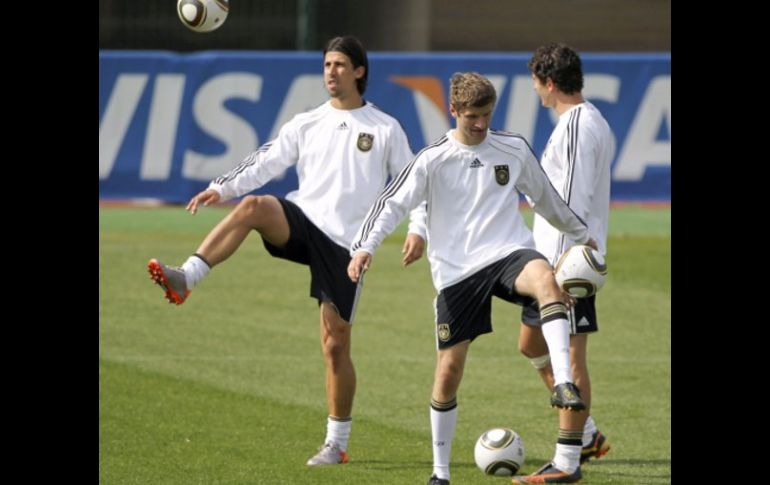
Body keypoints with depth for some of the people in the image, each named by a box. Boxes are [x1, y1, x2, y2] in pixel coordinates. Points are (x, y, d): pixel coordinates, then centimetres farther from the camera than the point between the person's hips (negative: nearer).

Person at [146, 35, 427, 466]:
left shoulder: (385, 130, 6)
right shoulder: (307, 125, 12)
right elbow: (267, 163, 4)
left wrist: (417, 229, -9)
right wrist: (221, 188, -11)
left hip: (346, 243, -2)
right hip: (303, 221, 2)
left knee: (336, 343, -2)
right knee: (253, 206, -32)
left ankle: (337, 443, 10)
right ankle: (184, 280, -41)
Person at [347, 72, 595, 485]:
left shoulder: (513, 150, 7)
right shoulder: (433, 160, 0)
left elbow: (546, 198, 22)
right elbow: (393, 203, -6)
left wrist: (581, 234, 33)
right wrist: (364, 246, -22)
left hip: (508, 253, 0)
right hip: (456, 273, 0)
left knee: (545, 279, -37)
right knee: (448, 372, -1)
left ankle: (564, 385, -44)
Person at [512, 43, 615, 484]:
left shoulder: (577, 126, -16)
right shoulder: (593, 123, 16)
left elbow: (573, 199, -21)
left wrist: (563, 263, -23)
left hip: (569, 257, -11)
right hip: (553, 256, 11)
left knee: (571, 355, -7)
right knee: (532, 344, 17)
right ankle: (587, 435, 22)